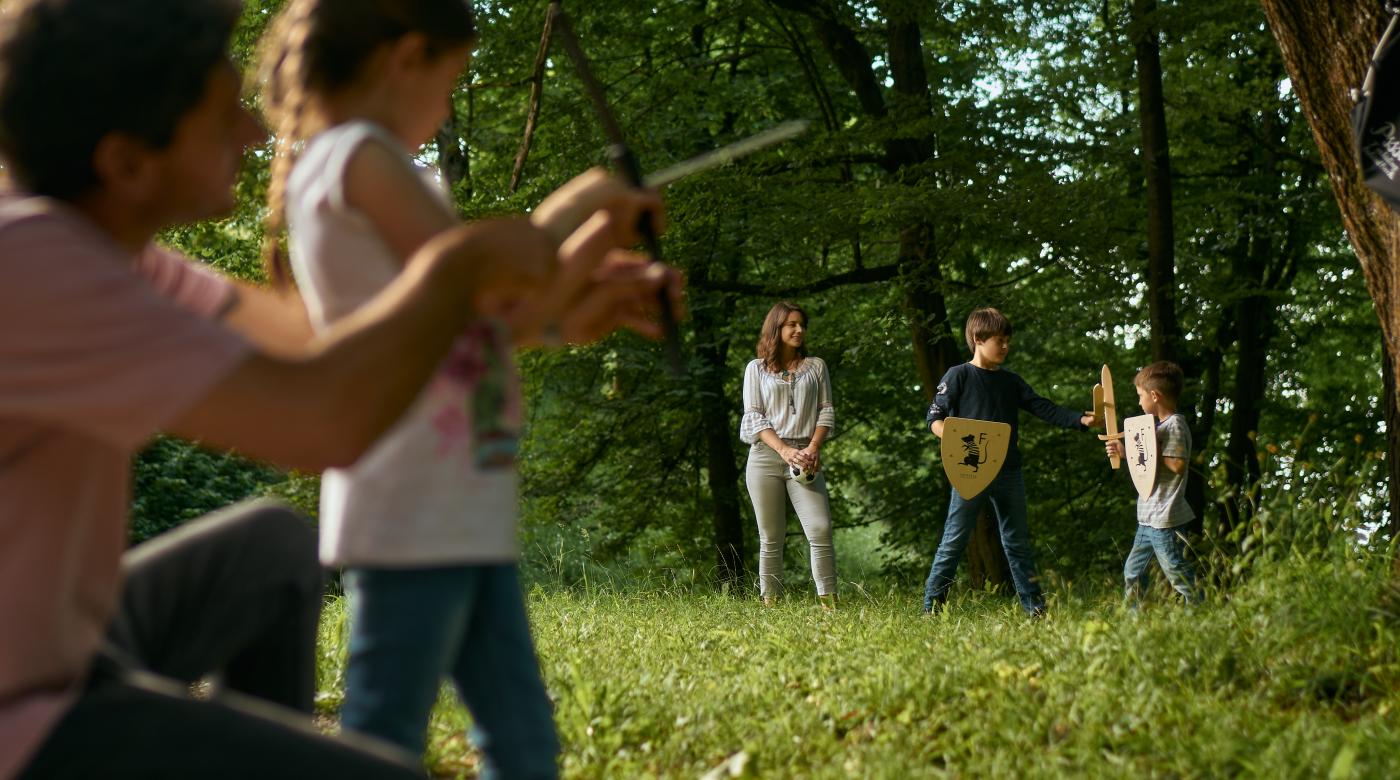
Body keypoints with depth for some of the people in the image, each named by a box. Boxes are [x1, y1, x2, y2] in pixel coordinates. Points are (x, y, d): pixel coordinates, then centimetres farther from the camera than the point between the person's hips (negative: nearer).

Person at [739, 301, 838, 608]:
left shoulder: (816, 366, 15)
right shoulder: (756, 368, 10)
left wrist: (813, 448, -8)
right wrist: (785, 450, -13)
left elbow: (827, 411, 11)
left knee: (820, 530, -15)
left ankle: (829, 604, -17)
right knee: (770, 538, 0)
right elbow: (753, 416, 2)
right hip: (766, 456, 0)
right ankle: (769, 604, 3)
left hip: (806, 456, 1)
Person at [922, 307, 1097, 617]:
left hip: (1008, 473, 6)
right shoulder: (959, 376, -3)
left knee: (1018, 542, 9)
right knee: (954, 541, -4)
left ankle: (1035, 607, 12)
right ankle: (932, 605, 2)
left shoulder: (1011, 382, 13)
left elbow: (1043, 409, 8)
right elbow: (934, 417, -7)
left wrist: (1080, 420, -5)